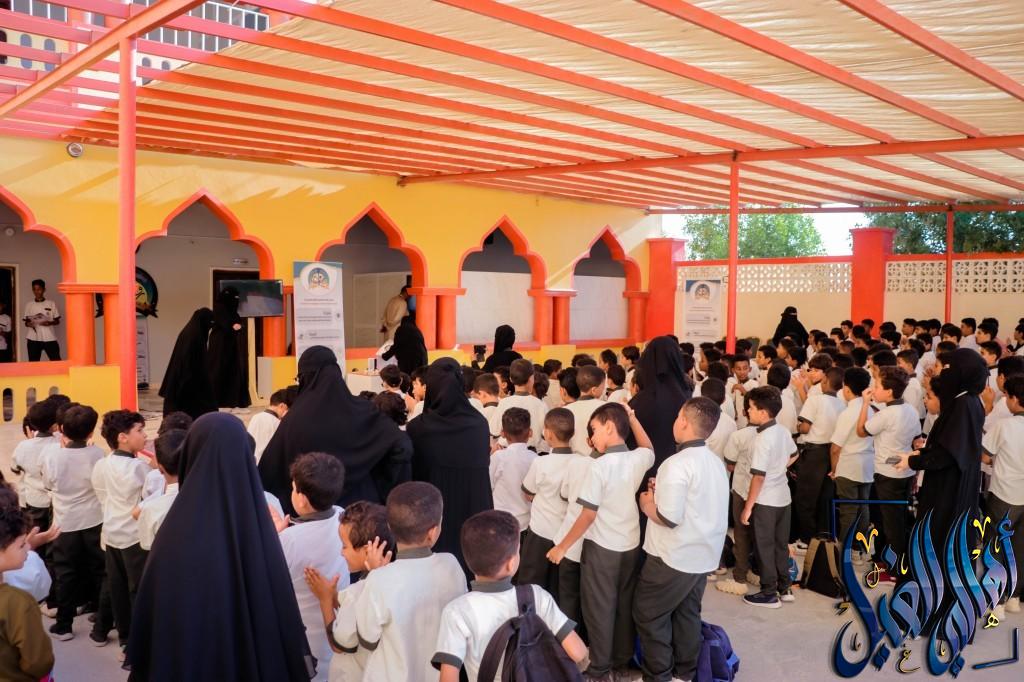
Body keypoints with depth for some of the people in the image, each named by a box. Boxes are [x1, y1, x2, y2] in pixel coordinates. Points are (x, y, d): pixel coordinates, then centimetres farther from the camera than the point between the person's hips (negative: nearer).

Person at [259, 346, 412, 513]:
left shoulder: (296, 418, -11)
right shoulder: (361, 410, -6)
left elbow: (269, 469, -7)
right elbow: (403, 446, -13)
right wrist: (385, 490, -1)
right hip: (359, 504, 2)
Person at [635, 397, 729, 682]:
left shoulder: (677, 464, -22)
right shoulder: (715, 462, 5)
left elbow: (669, 518, -25)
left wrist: (647, 504, -7)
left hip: (674, 558, -8)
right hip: (704, 555, 8)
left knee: (648, 614, 7)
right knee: (687, 613, 20)